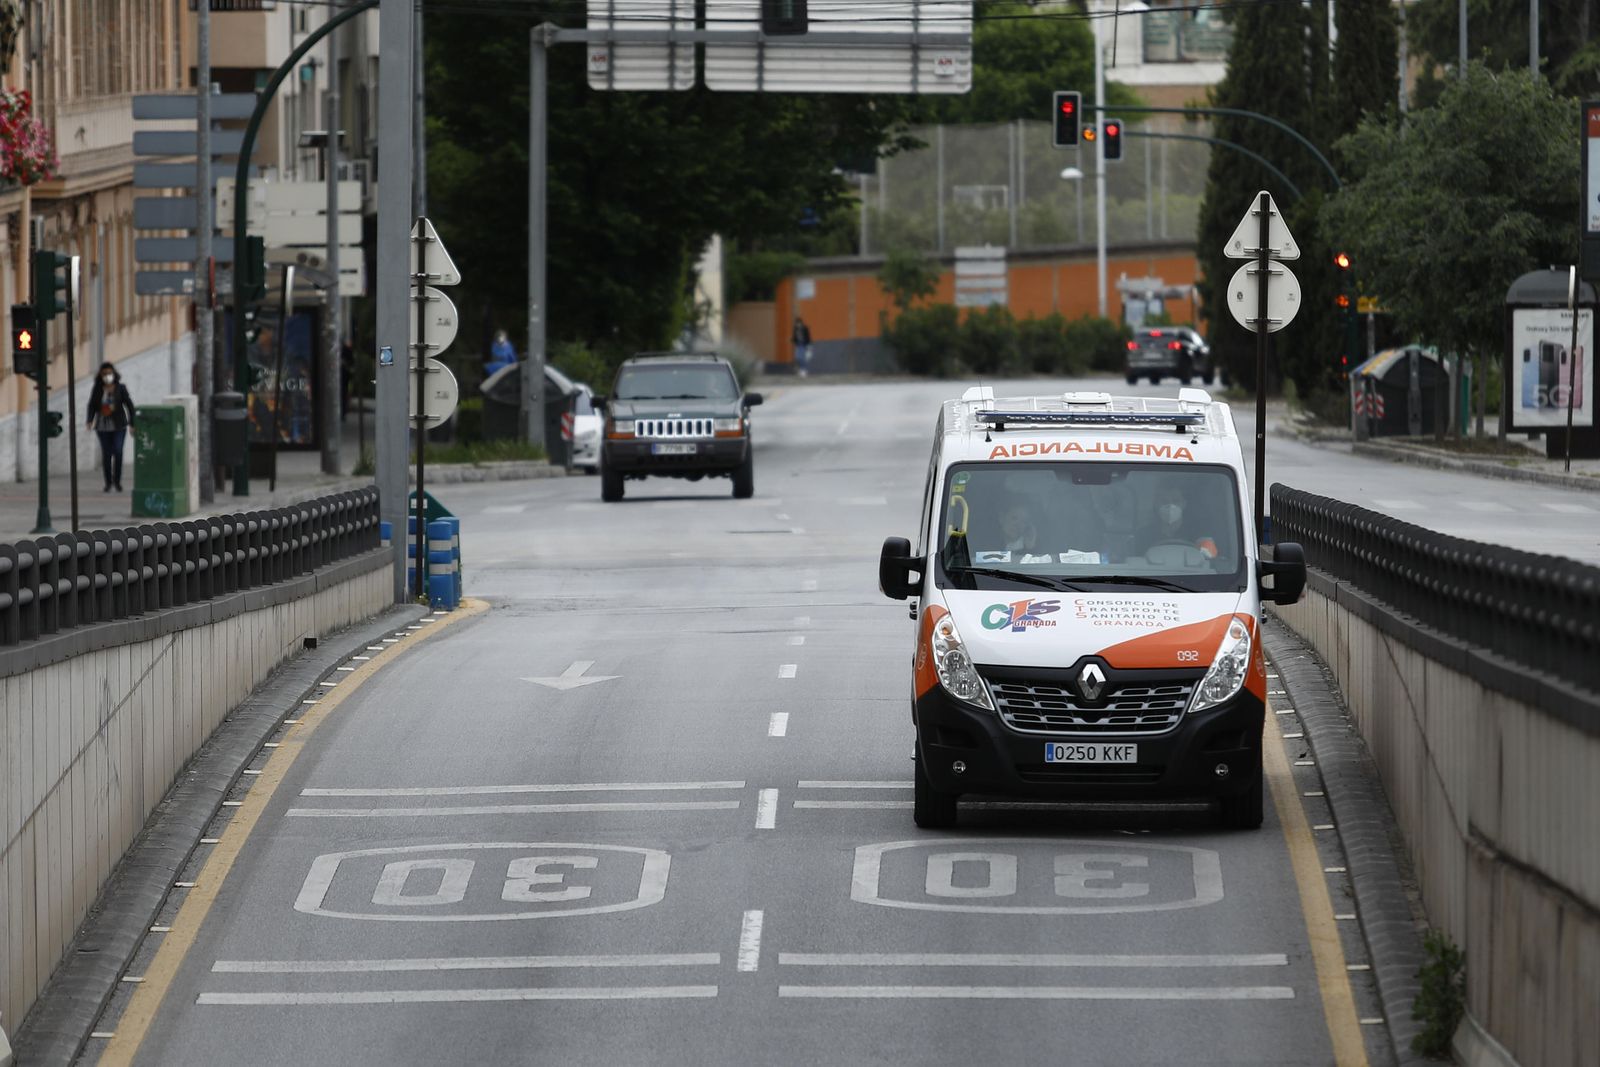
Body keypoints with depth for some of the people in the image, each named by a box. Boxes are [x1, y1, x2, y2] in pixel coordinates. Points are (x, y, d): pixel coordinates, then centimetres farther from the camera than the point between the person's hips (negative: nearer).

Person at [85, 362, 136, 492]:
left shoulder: (120, 388, -2)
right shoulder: (97, 390, 1)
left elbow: (129, 405, 0)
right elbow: (92, 406, 1)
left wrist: (132, 424, -3)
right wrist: (90, 421, -15)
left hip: (118, 426, -1)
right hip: (103, 427, 1)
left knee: (117, 452, -12)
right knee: (106, 454, 2)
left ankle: (117, 481, 1)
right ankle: (108, 482, 13)